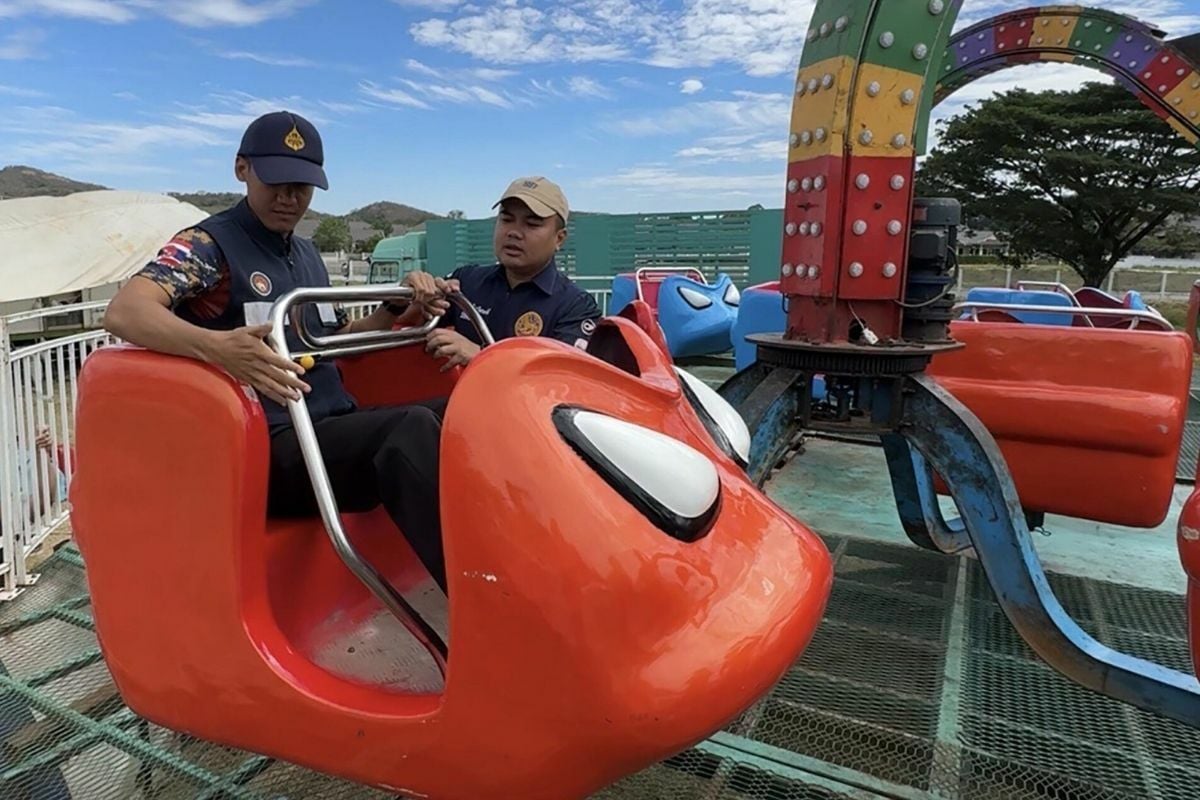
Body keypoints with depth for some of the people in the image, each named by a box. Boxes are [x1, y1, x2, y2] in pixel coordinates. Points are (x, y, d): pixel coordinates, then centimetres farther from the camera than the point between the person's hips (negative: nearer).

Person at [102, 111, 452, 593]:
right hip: (270, 452, -7)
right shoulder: (209, 244, -4)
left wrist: (396, 309, 6)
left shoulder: (307, 255, 20)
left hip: (338, 430, 8)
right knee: (412, 428, -34)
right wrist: (215, 347, -41)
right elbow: (124, 313, -20)